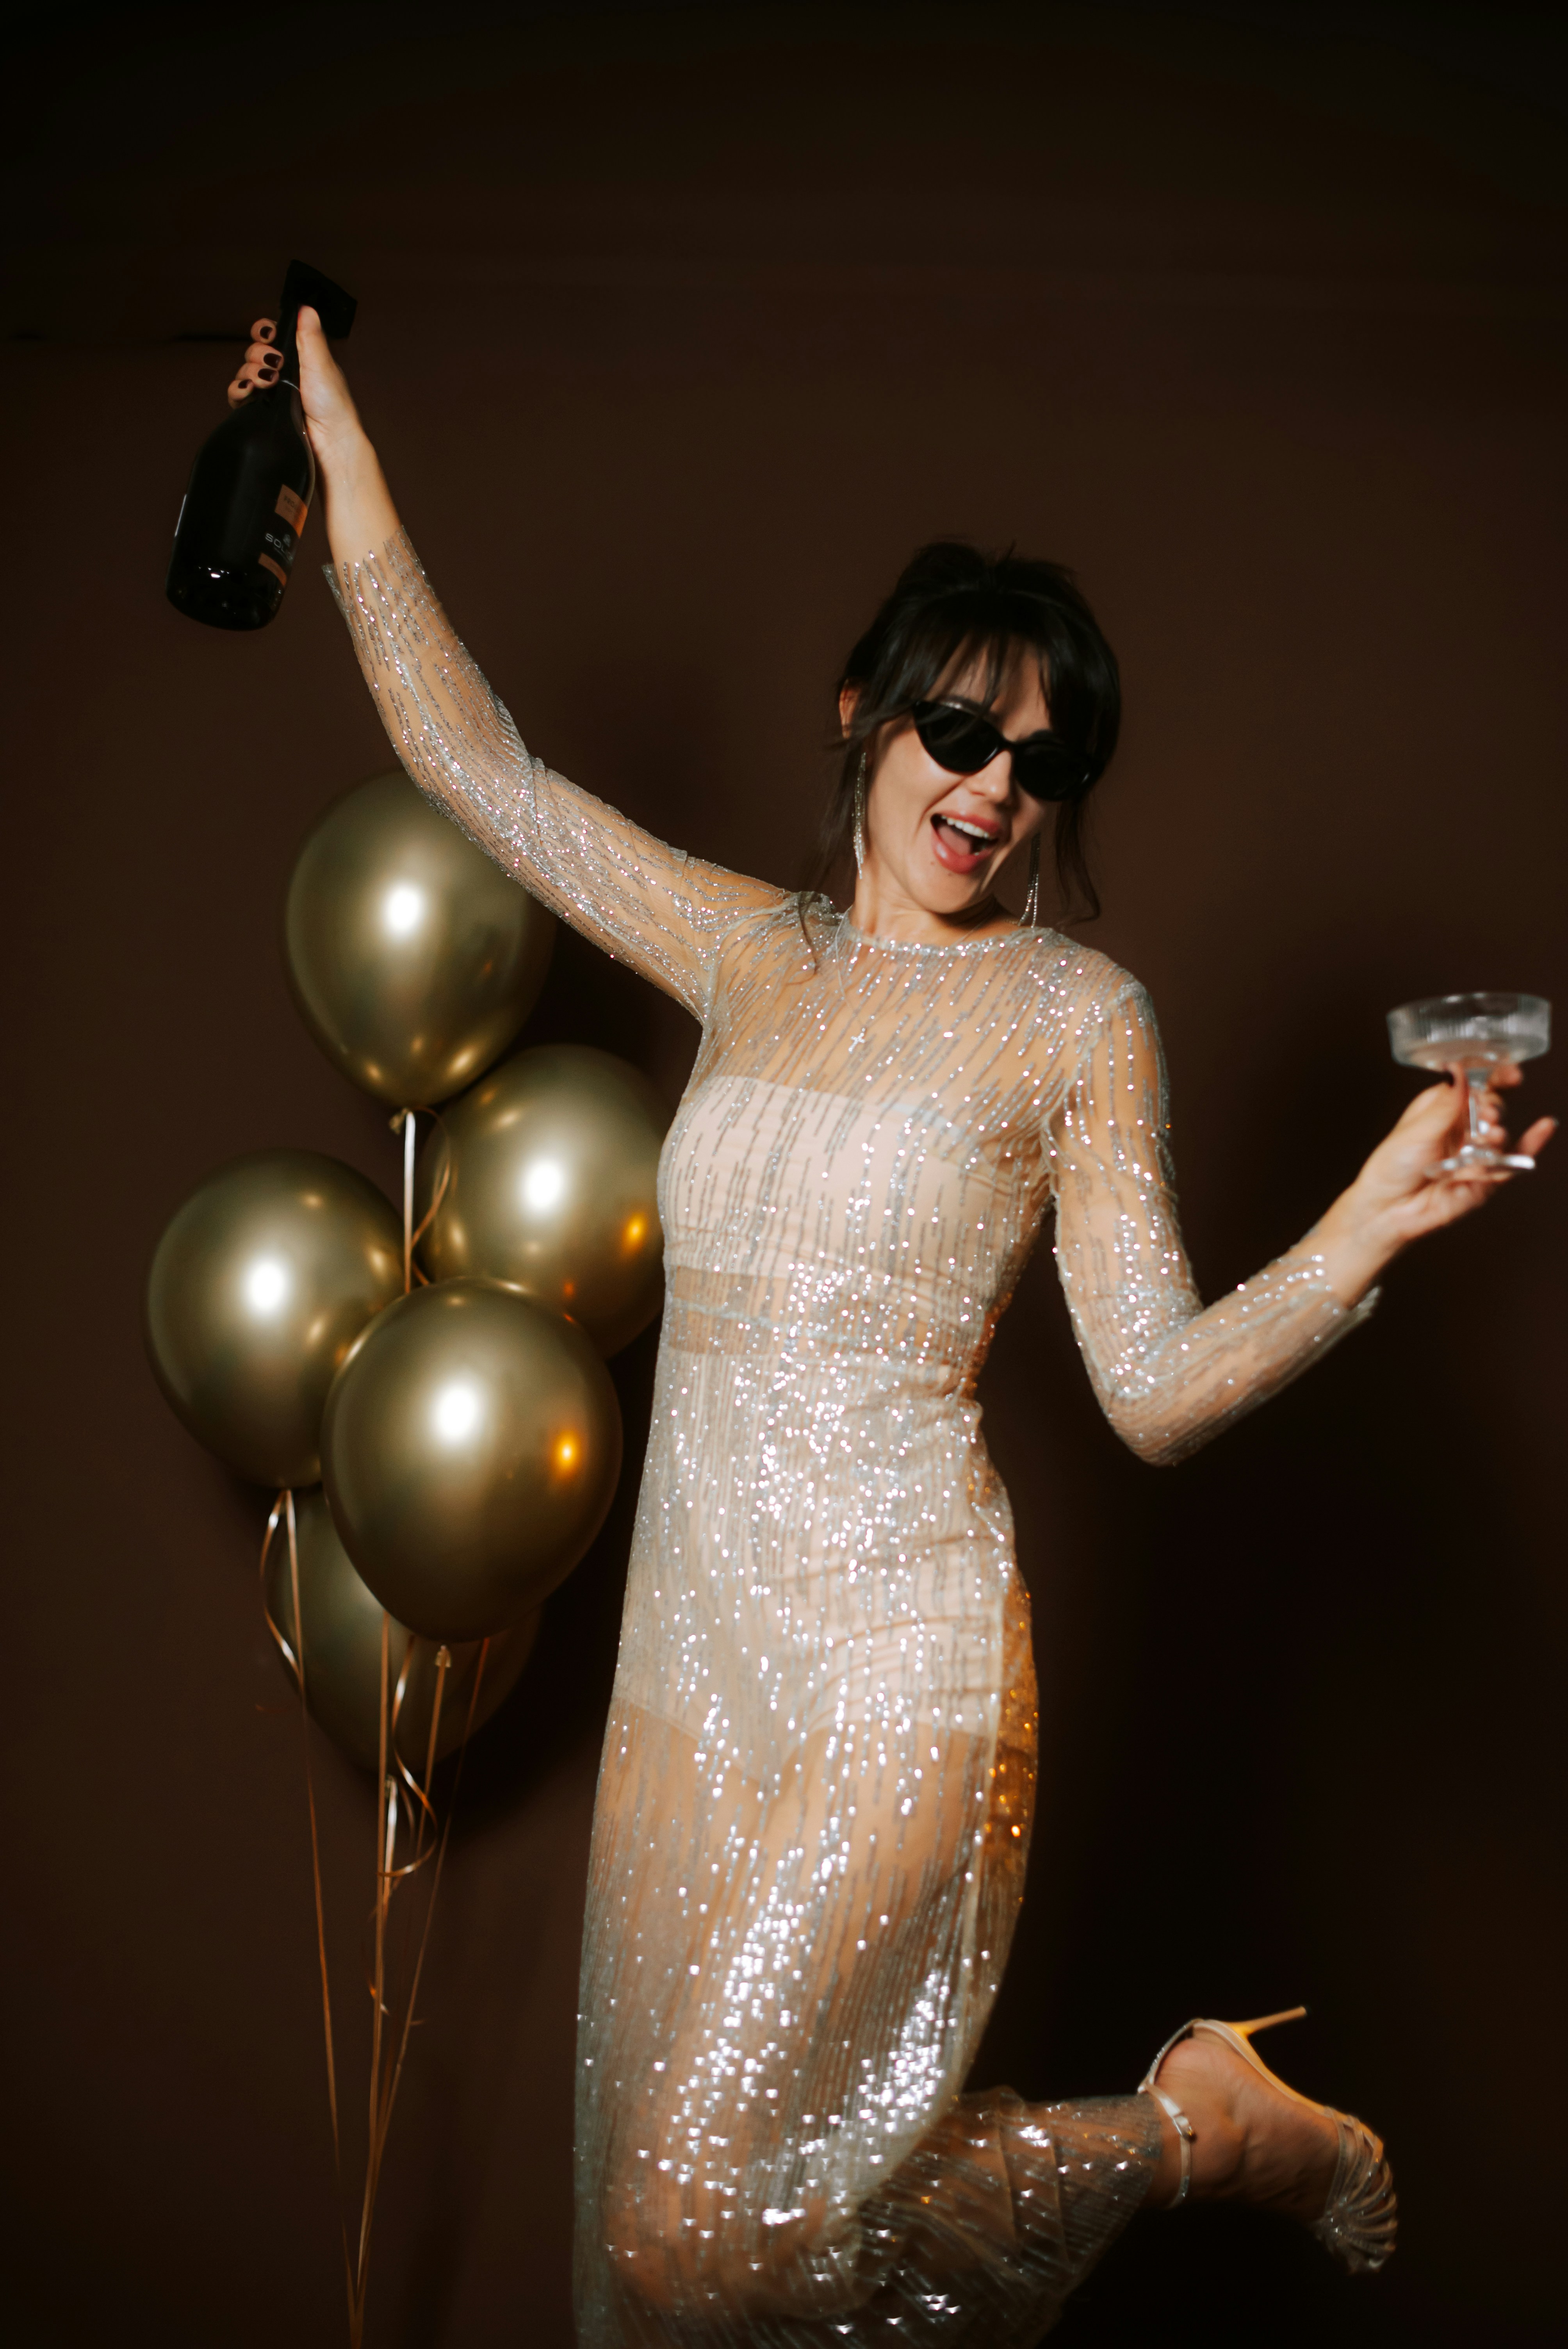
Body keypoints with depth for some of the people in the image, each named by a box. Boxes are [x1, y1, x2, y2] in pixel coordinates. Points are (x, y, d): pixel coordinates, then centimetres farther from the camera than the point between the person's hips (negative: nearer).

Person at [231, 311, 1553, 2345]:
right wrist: (342, 455, 11)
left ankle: (1208, 2125, 9)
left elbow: (1158, 1389, -4)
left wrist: (1369, 1229, -20)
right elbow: (480, 766, 12)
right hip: (695, 1647, 6)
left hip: (897, 1662, -5)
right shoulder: (752, 955, 11)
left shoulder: (1077, 1016, -1)